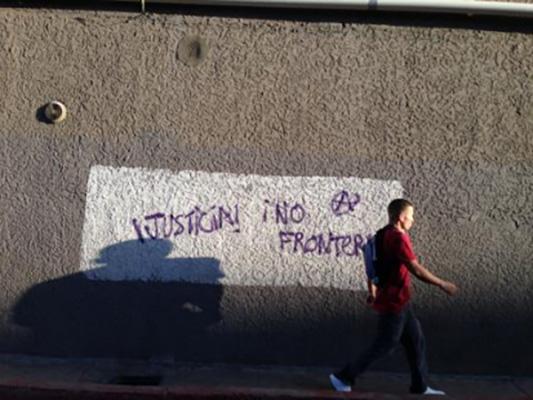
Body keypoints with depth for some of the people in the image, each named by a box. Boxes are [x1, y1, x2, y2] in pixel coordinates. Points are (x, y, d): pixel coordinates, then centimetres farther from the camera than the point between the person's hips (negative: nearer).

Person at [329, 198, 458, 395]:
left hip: (400, 302, 10)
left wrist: (372, 291, 25)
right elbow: (417, 270, -23)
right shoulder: (398, 238, -20)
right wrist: (442, 284, -14)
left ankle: (420, 386, 22)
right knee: (384, 345, -1)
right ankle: (343, 377, 5)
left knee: (416, 341, 14)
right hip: (394, 303, -10)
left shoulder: (382, 235, 9)